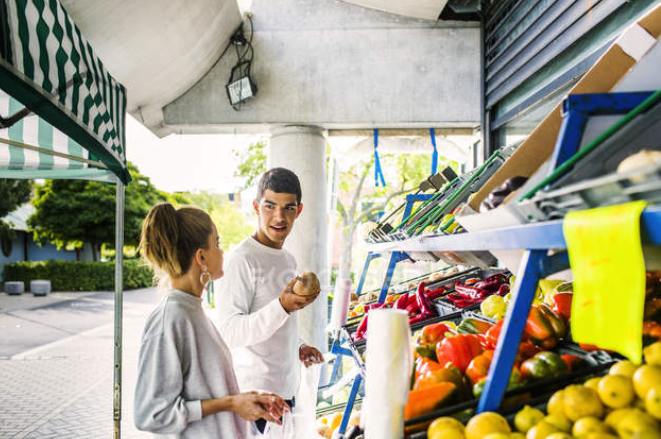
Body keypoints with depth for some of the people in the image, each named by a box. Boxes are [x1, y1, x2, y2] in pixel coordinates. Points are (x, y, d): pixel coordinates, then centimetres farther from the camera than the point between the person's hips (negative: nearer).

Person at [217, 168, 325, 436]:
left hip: (286, 388, 8)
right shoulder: (244, 258, -16)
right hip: (255, 392, -8)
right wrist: (282, 306, -33)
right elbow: (230, 331, -23)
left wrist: (298, 348, 8)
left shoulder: (289, 260, 11)